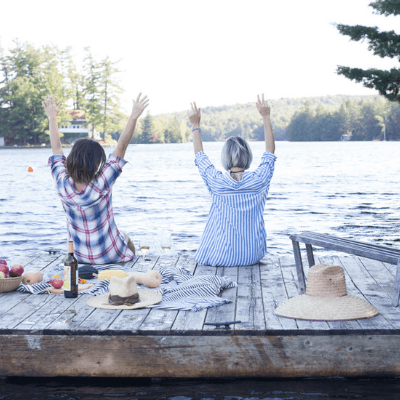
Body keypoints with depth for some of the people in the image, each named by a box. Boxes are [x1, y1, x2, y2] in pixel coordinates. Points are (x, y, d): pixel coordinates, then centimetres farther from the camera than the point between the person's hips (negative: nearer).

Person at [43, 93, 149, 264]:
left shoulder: (63, 185, -20)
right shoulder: (102, 185, -28)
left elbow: (56, 149, -5)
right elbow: (121, 147, -24)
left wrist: (52, 118, 6)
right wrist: (134, 117, -20)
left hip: (81, 256, 3)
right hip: (111, 255, -3)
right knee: (126, 237, 33)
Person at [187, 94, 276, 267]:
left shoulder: (217, 182, -14)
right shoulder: (259, 181, -12)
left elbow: (200, 156, 6)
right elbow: (270, 152, 7)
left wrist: (195, 125, 13)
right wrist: (266, 118, 10)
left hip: (221, 258, -1)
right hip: (253, 257, 1)